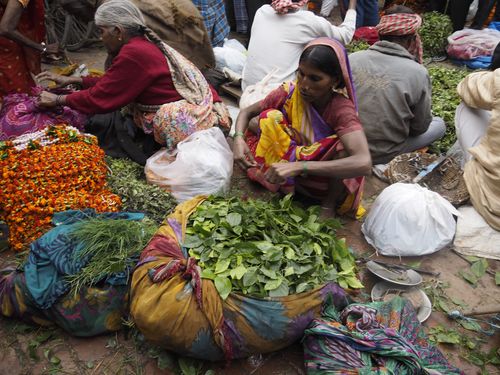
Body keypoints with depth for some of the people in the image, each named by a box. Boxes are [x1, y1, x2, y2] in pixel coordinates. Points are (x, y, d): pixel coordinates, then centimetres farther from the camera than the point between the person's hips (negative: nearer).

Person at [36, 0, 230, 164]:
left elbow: (100, 97, -9)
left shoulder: (133, 53, -17)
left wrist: (58, 100, 6)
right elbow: (110, 83, 21)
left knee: (101, 120, -1)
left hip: (181, 124, -9)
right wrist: (71, 80, 24)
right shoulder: (145, 43, 11)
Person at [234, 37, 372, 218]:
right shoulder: (290, 92, -18)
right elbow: (247, 112, -4)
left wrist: (298, 166, -50)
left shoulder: (342, 109, -28)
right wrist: (239, 139, -28)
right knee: (270, 116, -20)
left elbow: (363, 163, -44)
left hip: (325, 176, -2)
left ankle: (329, 205, -11)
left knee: (345, 145, -34)